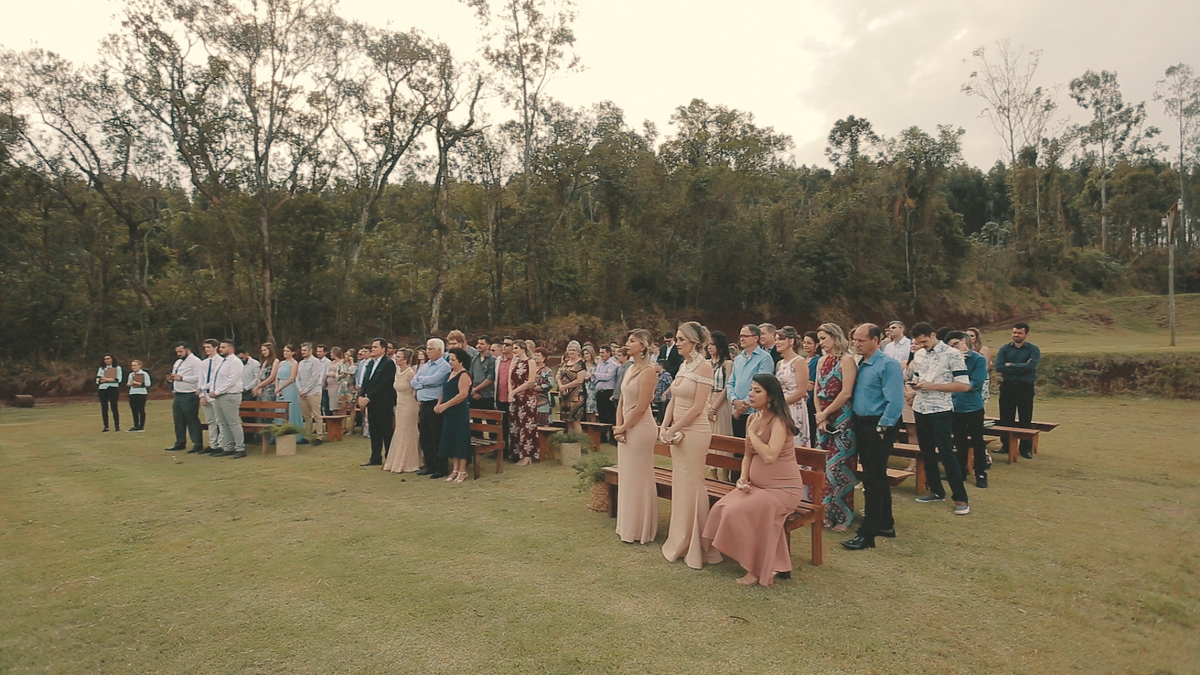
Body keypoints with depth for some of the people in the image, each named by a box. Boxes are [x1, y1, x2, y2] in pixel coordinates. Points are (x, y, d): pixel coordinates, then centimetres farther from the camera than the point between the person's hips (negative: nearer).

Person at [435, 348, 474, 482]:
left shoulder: (464, 375, -11)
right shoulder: (450, 373, 14)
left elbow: (463, 394, -21)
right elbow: (444, 391, 18)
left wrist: (445, 405, -18)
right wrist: (439, 404, 0)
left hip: (460, 412, -8)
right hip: (449, 412, 8)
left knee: (460, 440, -3)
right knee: (451, 440, 11)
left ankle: (462, 471, 5)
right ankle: (455, 469, 19)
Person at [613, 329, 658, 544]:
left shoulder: (647, 371, -14)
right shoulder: (630, 369, 11)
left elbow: (641, 407, -18)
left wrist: (623, 428, -10)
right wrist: (618, 426, 1)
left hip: (641, 428, -8)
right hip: (626, 429, 8)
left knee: (639, 478, 2)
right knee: (626, 478, 15)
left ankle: (640, 530, 15)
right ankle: (627, 526, 27)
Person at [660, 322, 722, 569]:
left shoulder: (704, 366, -12)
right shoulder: (683, 365, 12)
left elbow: (697, 407, -17)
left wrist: (673, 429, -13)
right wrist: (664, 426, 1)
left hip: (695, 431, -8)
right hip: (678, 431, 8)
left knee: (692, 484, -1)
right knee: (680, 484, 12)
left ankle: (696, 548, 12)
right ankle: (681, 543, 24)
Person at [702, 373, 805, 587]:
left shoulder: (779, 422, -17)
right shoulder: (752, 419, 7)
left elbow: (769, 456, -30)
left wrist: (753, 432, -18)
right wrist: (743, 477, -2)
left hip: (783, 489, -8)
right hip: (757, 485, 8)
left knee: (741, 512, -25)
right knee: (722, 508, -13)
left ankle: (759, 569, -5)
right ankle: (752, 563, 0)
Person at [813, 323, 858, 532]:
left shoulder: (846, 360, -9)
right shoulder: (822, 361, 12)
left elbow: (846, 393, -16)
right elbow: (817, 392, 11)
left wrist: (825, 413, -11)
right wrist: (819, 415, -2)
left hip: (841, 419, -7)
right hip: (823, 420, 7)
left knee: (839, 466, -4)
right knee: (824, 466, 9)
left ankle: (842, 516, 7)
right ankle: (827, 512, 20)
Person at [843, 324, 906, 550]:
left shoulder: (888, 365, -14)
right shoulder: (860, 365, 12)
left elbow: (895, 402, -19)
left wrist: (881, 428, -18)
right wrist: (854, 422, 10)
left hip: (878, 428, -9)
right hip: (861, 426, 9)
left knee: (873, 480, -5)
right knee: (877, 478, 18)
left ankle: (867, 535, 1)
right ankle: (885, 524, 31)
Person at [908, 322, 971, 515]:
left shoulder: (952, 354, -10)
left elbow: (964, 385, -14)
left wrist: (932, 386, -19)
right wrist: (913, 389, -2)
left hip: (940, 411, -7)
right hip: (920, 409, 7)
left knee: (946, 454, -5)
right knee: (926, 452, 13)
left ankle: (960, 498, 4)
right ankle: (936, 491, 25)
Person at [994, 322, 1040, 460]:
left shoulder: (1033, 349, -1)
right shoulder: (1005, 349, 5)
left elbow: (1031, 366, -19)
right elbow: (998, 367, -9)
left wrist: (1011, 365, -11)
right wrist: (1020, 368, -14)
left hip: (1025, 388, -2)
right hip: (1007, 387, 2)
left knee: (1025, 420, 3)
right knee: (1005, 419, 7)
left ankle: (1026, 448, 12)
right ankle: (1005, 445, 18)